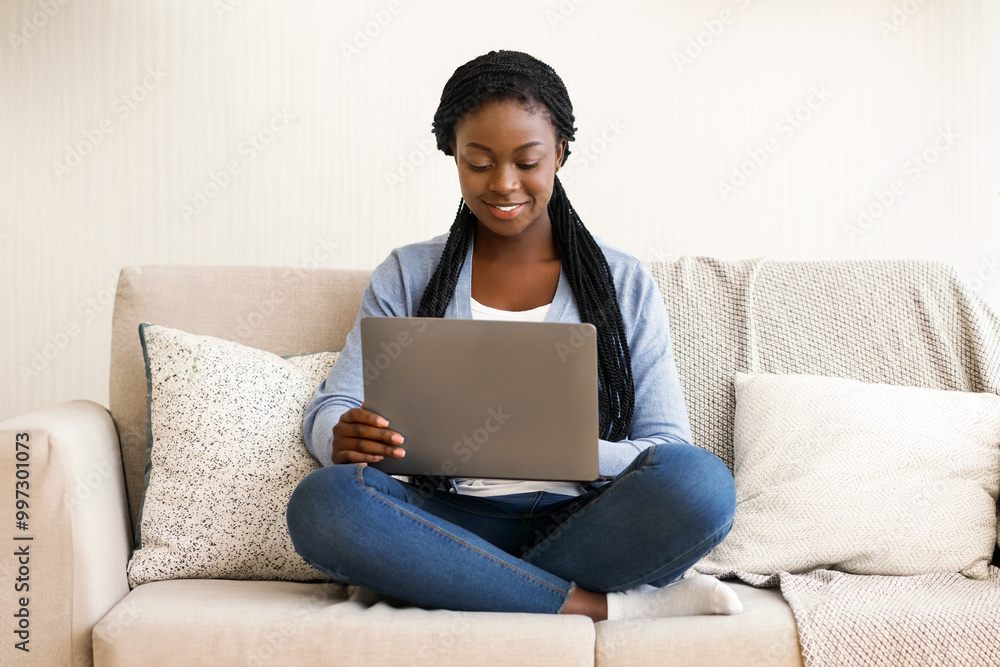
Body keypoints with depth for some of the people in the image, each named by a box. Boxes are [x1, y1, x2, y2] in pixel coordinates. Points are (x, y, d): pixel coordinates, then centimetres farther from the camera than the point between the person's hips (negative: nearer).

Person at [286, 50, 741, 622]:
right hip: (450, 522, 1)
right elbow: (330, 412, 6)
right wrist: (346, 438, -20)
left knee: (703, 482, -29)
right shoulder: (405, 277, 11)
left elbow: (670, 449, 1)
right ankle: (596, 604, -22)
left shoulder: (625, 284, 7)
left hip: (577, 526, 0)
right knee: (322, 501, -29)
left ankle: (471, 588, -18)